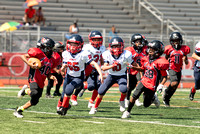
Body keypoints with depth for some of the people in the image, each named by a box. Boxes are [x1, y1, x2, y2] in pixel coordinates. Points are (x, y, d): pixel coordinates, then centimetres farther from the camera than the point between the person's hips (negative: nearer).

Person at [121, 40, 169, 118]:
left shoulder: (160, 62, -15)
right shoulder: (146, 59, 5)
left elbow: (165, 77, -11)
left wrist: (161, 85, -24)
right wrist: (133, 67, 11)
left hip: (151, 86, -4)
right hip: (143, 82, 5)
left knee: (146, 105, 6)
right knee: (134, 96, -13)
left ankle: (153, 98, 39)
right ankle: (127, 112, 2)